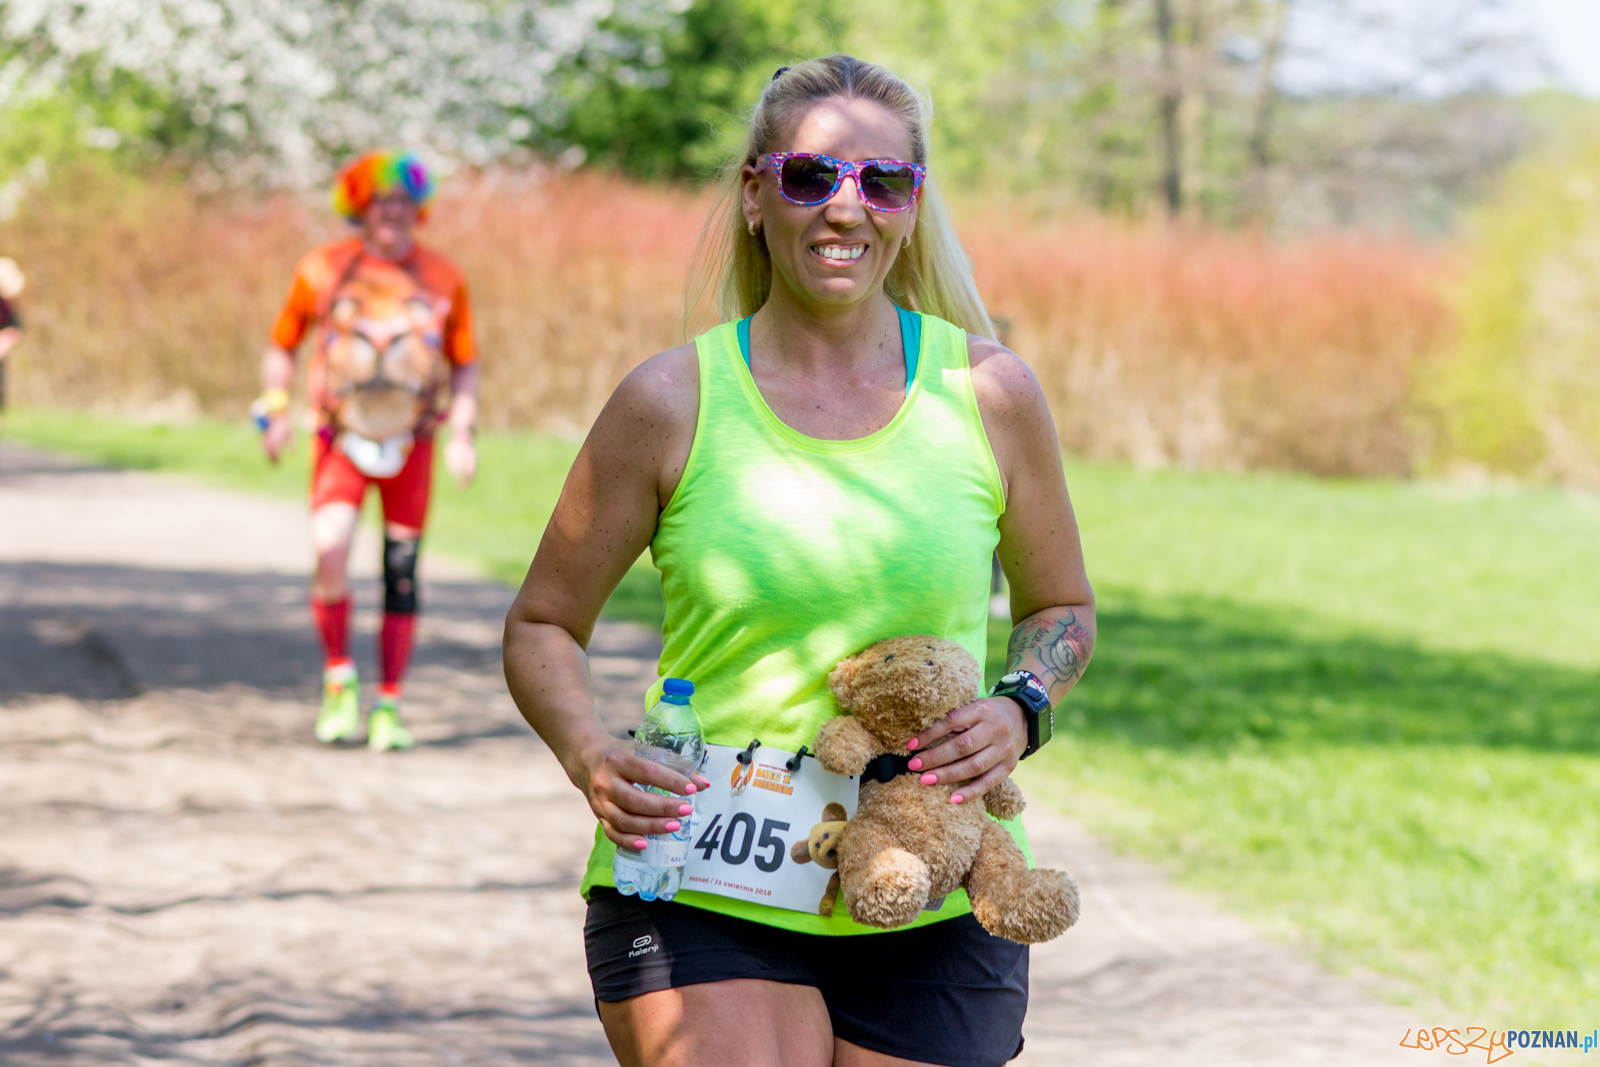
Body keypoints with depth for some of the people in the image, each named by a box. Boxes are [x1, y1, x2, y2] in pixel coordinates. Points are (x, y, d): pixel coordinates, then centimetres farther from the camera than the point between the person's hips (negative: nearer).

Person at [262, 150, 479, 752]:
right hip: (340, 435, -2)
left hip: (411, 443, 2)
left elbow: (464, 365, 12)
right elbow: (282, 347, 11)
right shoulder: (322, 271, 0)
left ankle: (389, 704, 13)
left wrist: (462, 436, 0)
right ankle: (338, 678, -3)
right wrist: (275, 411, -2)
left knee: (401, 575, 2)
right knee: (330, 549, -22)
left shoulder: (442, 280, 4)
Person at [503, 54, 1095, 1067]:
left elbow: (1062, 610, 17)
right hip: (700, 898, -2)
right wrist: (588, 753, -12)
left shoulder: (989, 394, 3)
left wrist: (1018, 713, -5)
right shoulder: (673, 403, -1)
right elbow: (542, 625, 9)